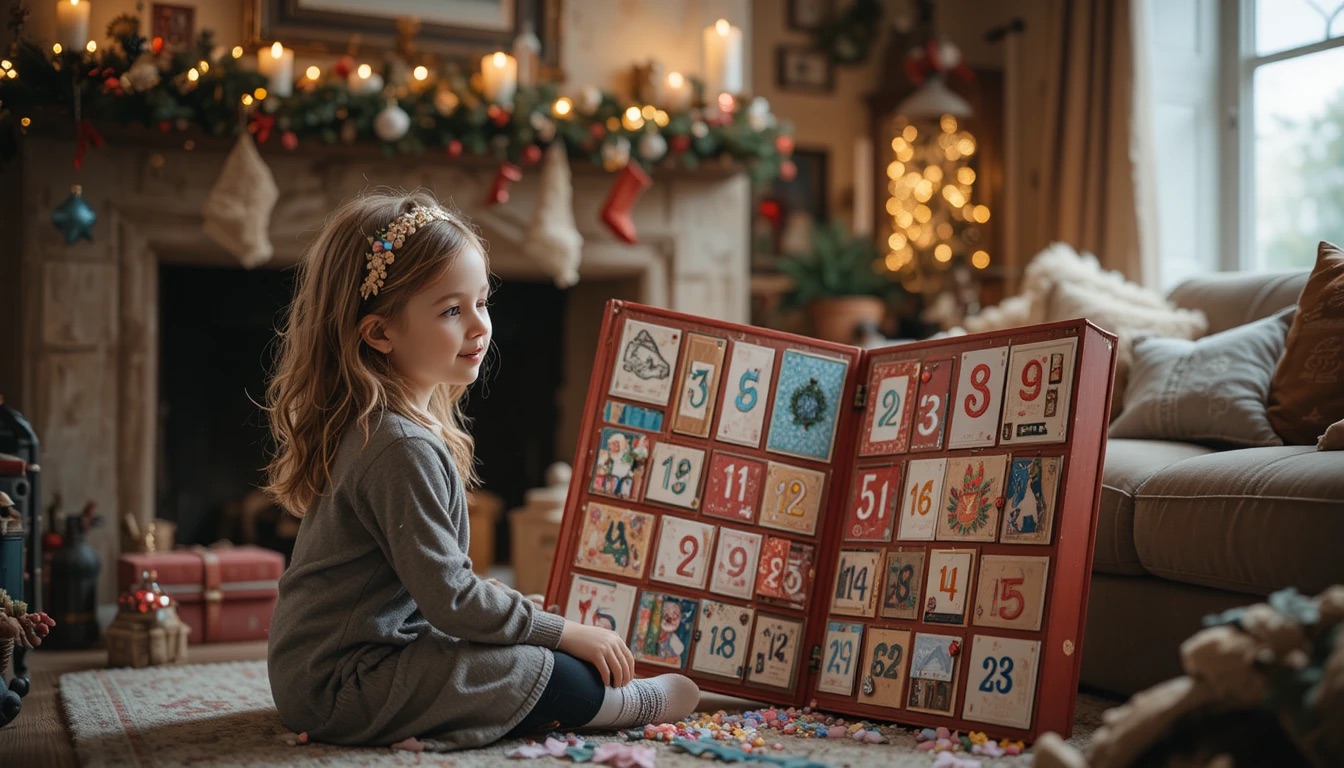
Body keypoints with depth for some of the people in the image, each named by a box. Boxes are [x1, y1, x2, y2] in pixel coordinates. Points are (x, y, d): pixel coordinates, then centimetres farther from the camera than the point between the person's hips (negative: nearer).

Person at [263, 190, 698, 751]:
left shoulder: (377, 425, 8)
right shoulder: (403, 447, -24)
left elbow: (432, 586, 15)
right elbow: (451, 600, -24)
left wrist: (545, 623, 12)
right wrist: (568, 633, -13)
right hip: (342, 687, -11)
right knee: (553, 673, -16)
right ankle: (626, 703, 7)